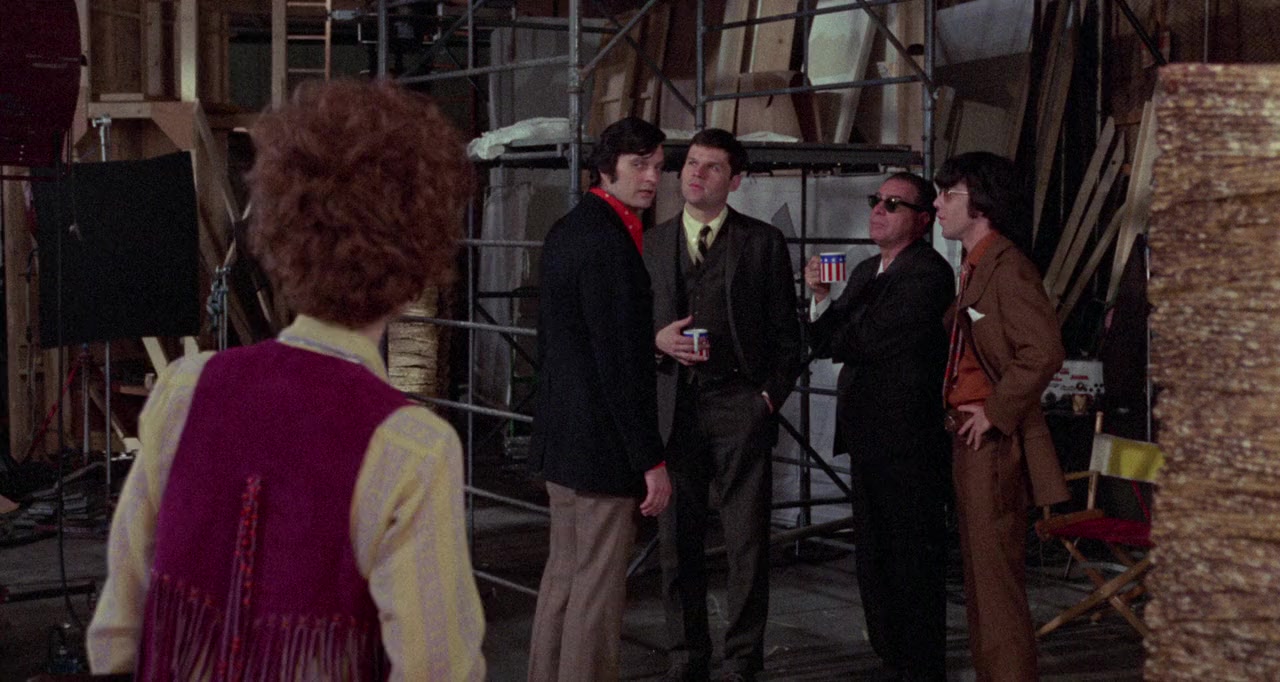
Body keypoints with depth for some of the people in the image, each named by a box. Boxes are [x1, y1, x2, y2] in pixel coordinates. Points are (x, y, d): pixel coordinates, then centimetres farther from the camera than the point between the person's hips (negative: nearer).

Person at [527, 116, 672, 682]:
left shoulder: (566, 230, 12)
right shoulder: (607, 240, -19)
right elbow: (618, 362, -21)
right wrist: (650, 458, -18)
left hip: (560, 435, 10)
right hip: (602, 442, -10)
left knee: (564, 571, 18)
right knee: (599, 583, -2)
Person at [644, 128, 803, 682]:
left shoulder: (763, 242, 6)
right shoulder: (650, 244, 13)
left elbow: (786, 331, 6)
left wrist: (772, 396, -4)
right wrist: (657, 340, -5)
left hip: (739, 405, -2)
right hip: (673, 406, 2)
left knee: (748, 542, -2)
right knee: (677, 541, 6)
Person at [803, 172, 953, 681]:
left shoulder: (928, 273, -12)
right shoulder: (865, 272, 16)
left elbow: (868, 340, -19)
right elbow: (832, 343, 10)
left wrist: (830, 337, -1)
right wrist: (822, 298, -7)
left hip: (908, 441, -9)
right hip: (869, 438, 9)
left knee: (913, 560, 0)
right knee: (873, 558, 15)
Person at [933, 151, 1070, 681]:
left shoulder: (1007, 268, -15)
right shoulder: (974, 267, 16)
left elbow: (1043, 352, -25)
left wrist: (994, 412, -19)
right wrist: (961, 411, 13)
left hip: (994, 442, -10)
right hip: (972, 440, 10)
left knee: (996, 577, -6)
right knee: (980, 576, 16)